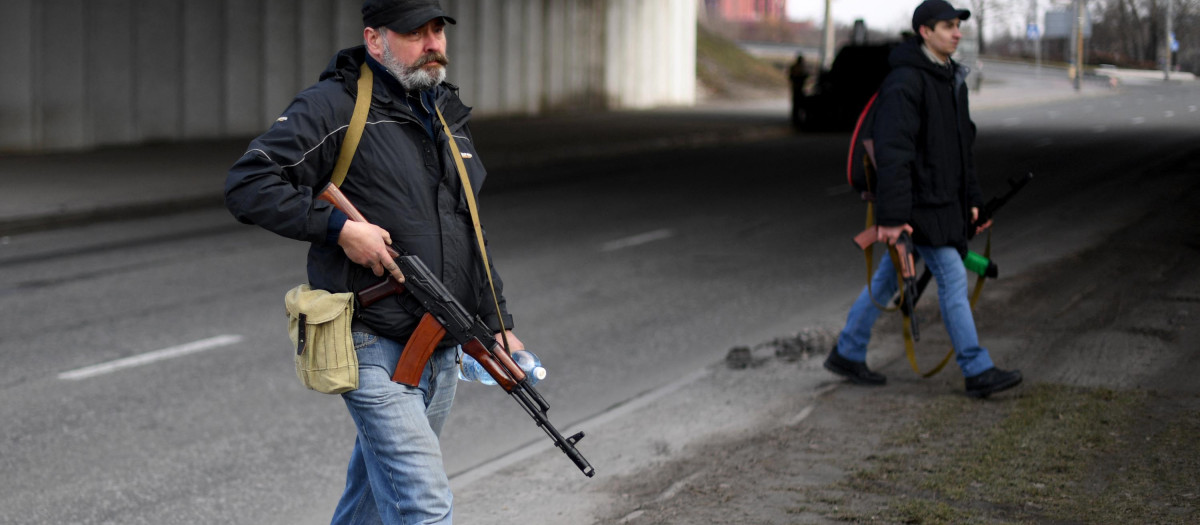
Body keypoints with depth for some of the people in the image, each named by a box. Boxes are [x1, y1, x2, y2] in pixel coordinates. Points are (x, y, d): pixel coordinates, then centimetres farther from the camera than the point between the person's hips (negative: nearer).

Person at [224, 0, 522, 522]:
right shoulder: (334, 106, -10)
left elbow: (470, 232, 23)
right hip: (375, 350, -7)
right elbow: (246, 185, -15)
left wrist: (499, 326, 18)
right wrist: (339, 227, -21)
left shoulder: (447, 113, 15)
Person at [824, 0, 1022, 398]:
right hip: (918, 203, -9)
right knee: (952, 278, -7)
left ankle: (846, 354, 25)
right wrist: (891, 216, -27)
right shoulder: (905, 82, -18)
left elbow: (964, 142, 22)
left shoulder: (953, 80, 13)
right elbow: (892, 152, -23)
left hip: (945, 200, 9)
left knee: (889, 277, 15)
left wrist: (971, 199, 20)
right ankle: (978, 372, 0)